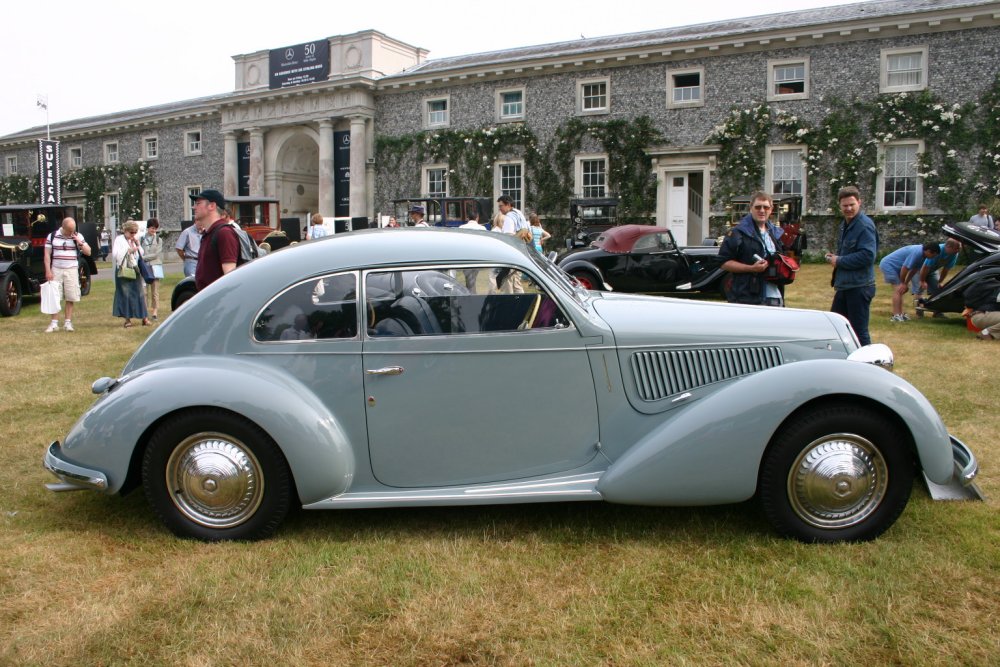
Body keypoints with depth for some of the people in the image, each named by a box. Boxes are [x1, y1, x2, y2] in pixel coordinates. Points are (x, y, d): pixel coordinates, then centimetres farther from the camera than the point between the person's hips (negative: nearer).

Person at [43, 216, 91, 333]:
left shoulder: (78, 236, 3)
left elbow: (88, 252, 2)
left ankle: (68, 322, 9)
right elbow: (47, 254, 2)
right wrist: (48, 271, -5)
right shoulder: (52, 236, 1)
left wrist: (80, 242, -14)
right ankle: (54, 323, 7)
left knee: (70, 298, 1)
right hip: (56, 270, 0)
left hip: (71, 270, 0)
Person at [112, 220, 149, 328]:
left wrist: (138, 245, 0)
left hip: (135, 270, 5)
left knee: (139, 293, 4)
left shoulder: (134, 240, 14)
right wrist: (128, 251, -17)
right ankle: (127, 319, 4)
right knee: (125, 294, -1)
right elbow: (115, 255, -12)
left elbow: (142, 254, 14)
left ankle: (144, 317, 6)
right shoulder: (119, 239, -3)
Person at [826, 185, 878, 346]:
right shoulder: (845, 224, 14)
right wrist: (834, 257, 5)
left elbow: (867, 256, -24)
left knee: (859, 330, -1)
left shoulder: (865, 225, -15)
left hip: (859, 287, -10)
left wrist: (839, 261, -15)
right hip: (844, 286, 10)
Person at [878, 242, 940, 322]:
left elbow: (914, 270, 8)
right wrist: (903, 283, -11)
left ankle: (900, 313, 14)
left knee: (902, 290, 11)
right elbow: (904, 268, -25)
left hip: (894, 266, 10)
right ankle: (896, 315, -17)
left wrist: (906, 283, 3)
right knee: (898, 290, -15)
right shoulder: (916, 252, -27)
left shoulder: (921, 253, 2)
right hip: (888, 265, -10)